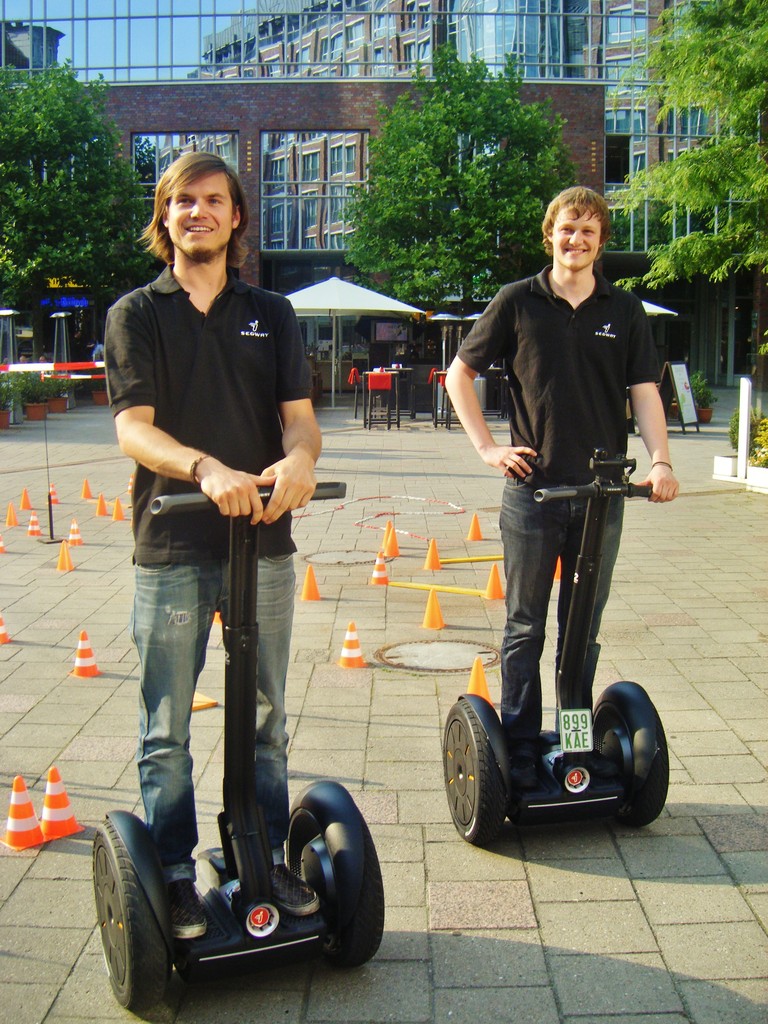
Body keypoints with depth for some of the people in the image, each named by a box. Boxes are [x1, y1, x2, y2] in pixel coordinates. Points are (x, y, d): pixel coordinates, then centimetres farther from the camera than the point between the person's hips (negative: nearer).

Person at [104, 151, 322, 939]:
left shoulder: (270, 314, 12)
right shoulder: (136, 315, 4)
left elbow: (299, 415, 2)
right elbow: (133, 429, -8)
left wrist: (299, 459, -23)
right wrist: (206, 468, -28)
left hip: (263, 541, 3)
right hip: (171, 548, -2)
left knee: (264, 719, 12)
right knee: (166, 731, 5)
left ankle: (267, 859, 26)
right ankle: (173, 875, 19)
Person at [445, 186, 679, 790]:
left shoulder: (625, 311, 7)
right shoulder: (518, 302, 2)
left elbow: (645, 391, 3)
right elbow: (459, 374, 7)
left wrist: (660, 459, -14)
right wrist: (487, 446, -3)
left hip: (602, 491, 2)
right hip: (534, 486, -2)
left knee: (585, 627, 12)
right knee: (526, 627, 6)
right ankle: (521, 747, 16)